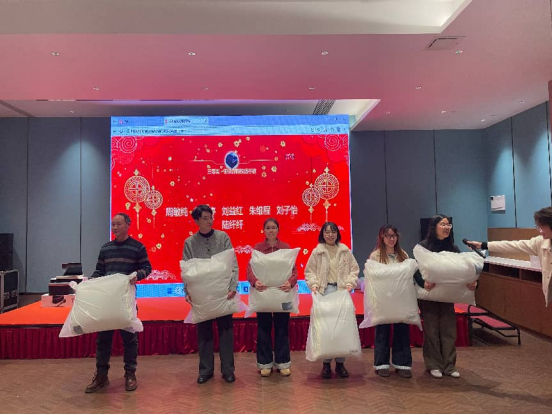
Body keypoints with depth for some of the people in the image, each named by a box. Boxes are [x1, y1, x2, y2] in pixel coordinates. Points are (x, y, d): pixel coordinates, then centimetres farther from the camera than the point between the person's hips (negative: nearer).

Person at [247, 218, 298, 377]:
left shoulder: (286, 247, 2)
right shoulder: (257, 248, 2)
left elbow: (293, 269, -4)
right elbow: (250, 268, -8)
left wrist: (290, 282, -24)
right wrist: (255, 281, -28)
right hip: (263, 292, 0)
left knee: (282, 327, 8)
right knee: (264, 327, 7)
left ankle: (282, 362, 21)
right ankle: (265, 363, 20)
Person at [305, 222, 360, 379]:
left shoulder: (345, 251, 8)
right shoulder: (317, 252, 4)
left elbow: (354, 269, 10)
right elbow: (309, 271, 5)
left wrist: (350, 283, -4)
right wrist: (314, 284, -10)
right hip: (324, 291, -1)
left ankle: (340, 363, 14)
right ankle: (326, 363, 9)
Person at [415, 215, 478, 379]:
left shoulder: (453, 248, 2)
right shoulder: (423, 247, -9)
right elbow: (416, 270, -14)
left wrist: (473, 282, -22)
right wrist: (423, 282, -34)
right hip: (429, 294, -3)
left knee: (449, 329, 6)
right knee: (432, 330, 4)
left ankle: (449, 365, 19)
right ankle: (434, 365, 17)